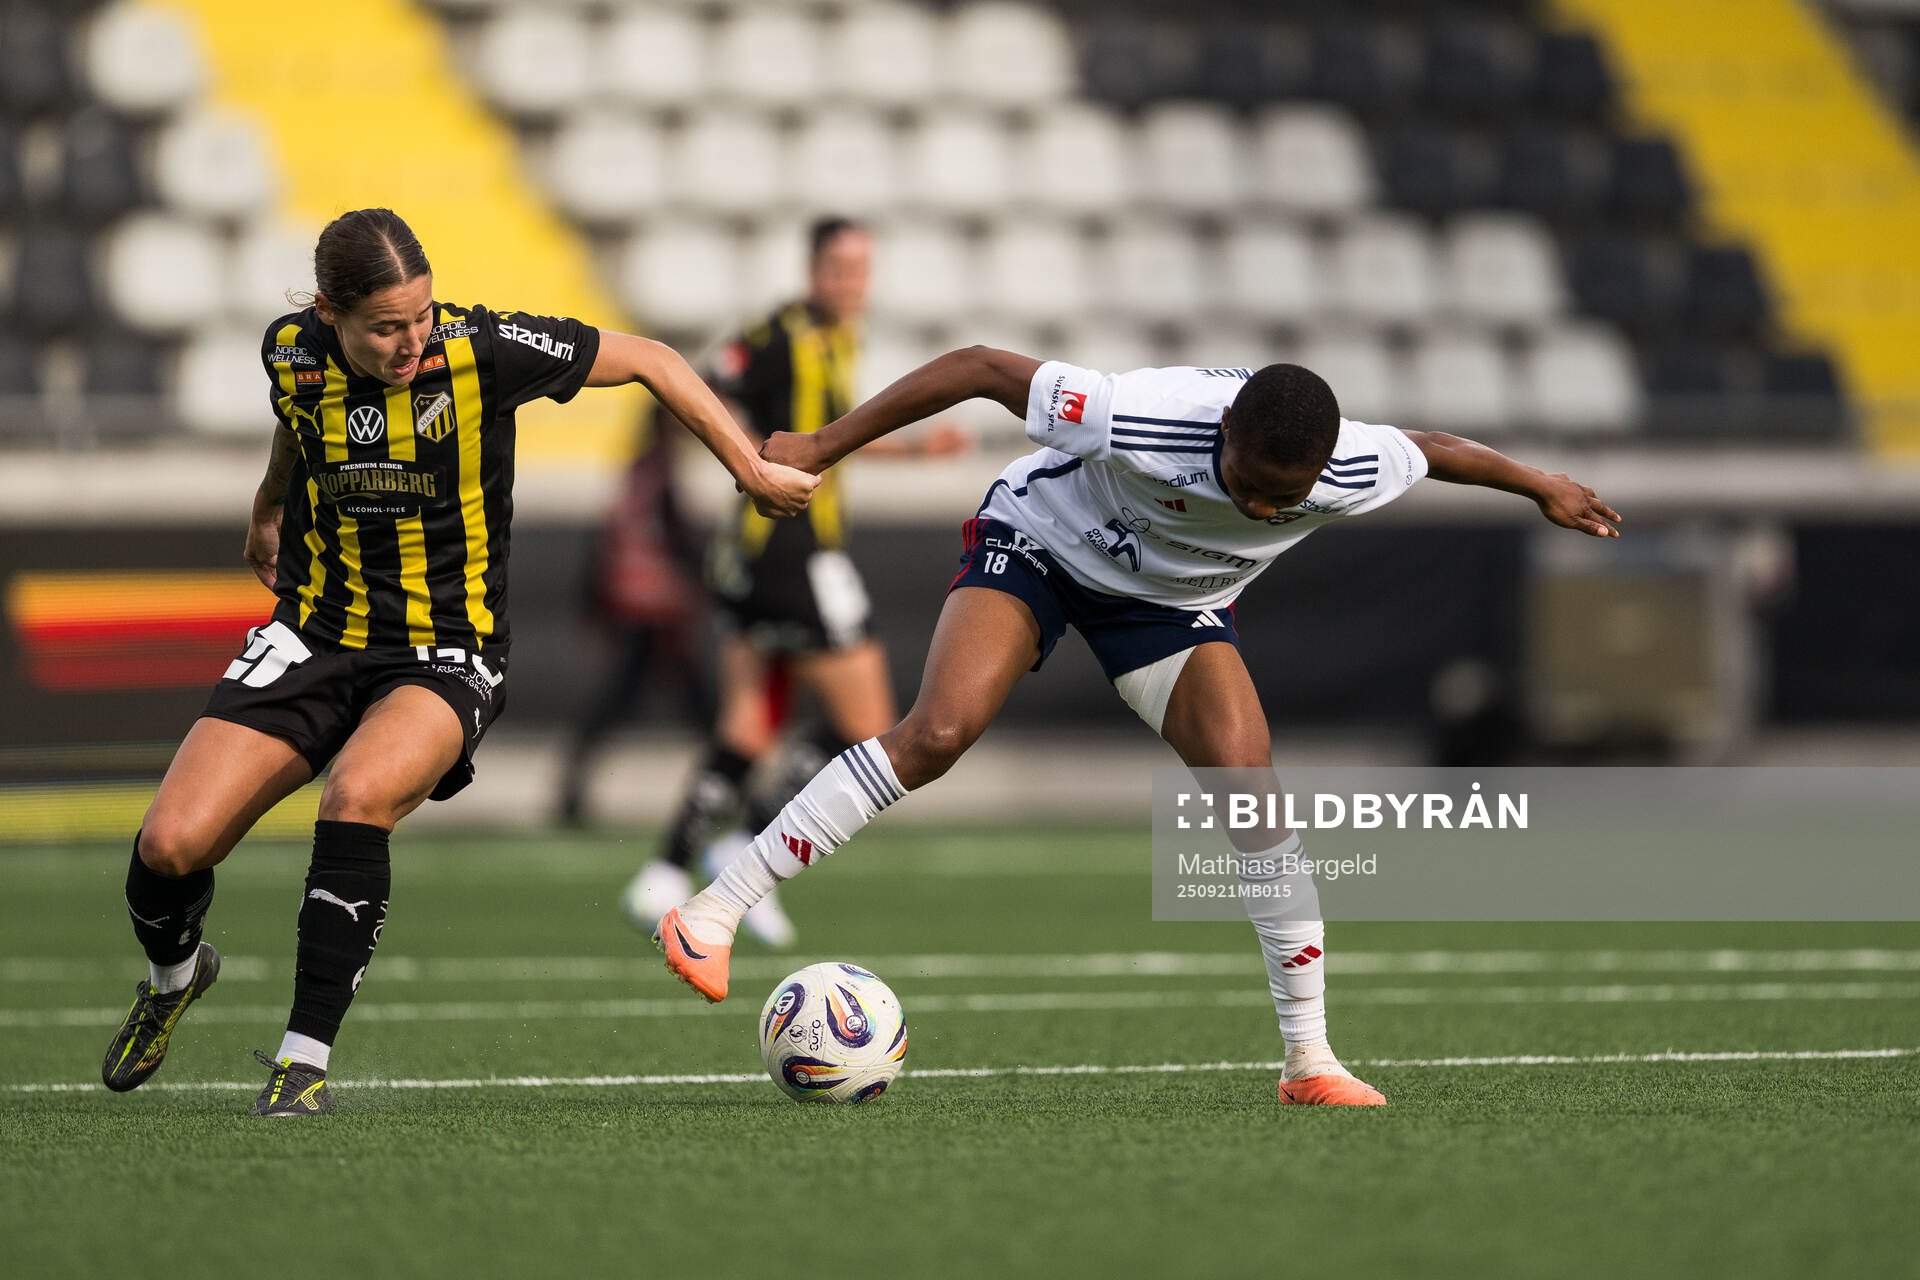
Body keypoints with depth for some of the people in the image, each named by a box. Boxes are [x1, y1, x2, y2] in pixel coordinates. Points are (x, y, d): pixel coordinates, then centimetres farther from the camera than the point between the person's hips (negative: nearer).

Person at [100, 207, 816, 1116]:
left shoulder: (482, 349, -17)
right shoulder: (290, 353, -7)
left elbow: (648, 361, -4)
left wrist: (753, 470, -2)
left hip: (445, 656, -3)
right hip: (314, 637, 3)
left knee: (358, 796, -35)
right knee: (170, 845, -12)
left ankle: (306, 1057, -21)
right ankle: (173, 973, 25)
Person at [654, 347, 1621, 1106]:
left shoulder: (1353, 474, -28)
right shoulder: (1142, 420, -39)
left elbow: (1431, 449, -4)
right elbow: (979, 367, -28)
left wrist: (1541, 488, 15)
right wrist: (822, 448, -25)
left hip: (1175, 604, 3)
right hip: (1039, 542, -3)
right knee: (936, 733, -25)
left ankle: (1310, 1065, -4)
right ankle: (715, 913, -20)